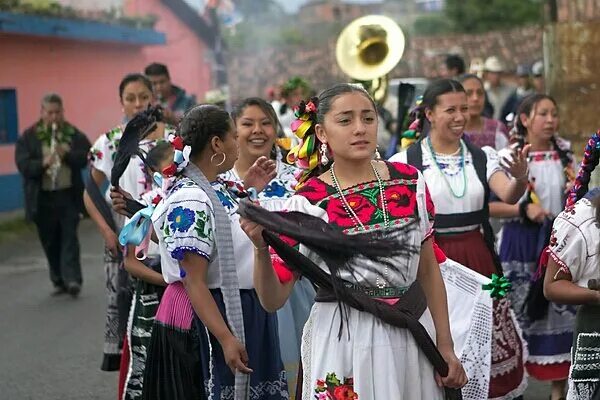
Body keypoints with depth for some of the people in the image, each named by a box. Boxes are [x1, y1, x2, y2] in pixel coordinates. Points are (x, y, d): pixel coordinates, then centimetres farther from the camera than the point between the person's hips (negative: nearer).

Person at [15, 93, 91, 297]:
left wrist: (68, 154, -20)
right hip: (42, 198, 1)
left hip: (69, 195, -1)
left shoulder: (75, 135, 4)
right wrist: (42, 164, -26)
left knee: (69, 237, -6)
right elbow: (22, 164, -8)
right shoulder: (29, 137, 2)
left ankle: (72, 279, -9)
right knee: (50, 241, 8)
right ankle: (59, 281, 19)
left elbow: (86, 157, -3)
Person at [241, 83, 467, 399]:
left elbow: (428, 269, 9)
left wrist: (445, 346, 8)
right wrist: (261, 249, -28)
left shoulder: (409, 181, 0)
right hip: (344, 339, -3)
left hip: (414, 333, 4)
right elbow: (273, 299, -10)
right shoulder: (308, 202, -10)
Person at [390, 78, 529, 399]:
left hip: (478, 260, 3)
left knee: (488, 344, 9)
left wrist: (521, 177, -32)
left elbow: (509, 196, -12)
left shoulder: (482, 157, 4)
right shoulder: (406, 162, -6)